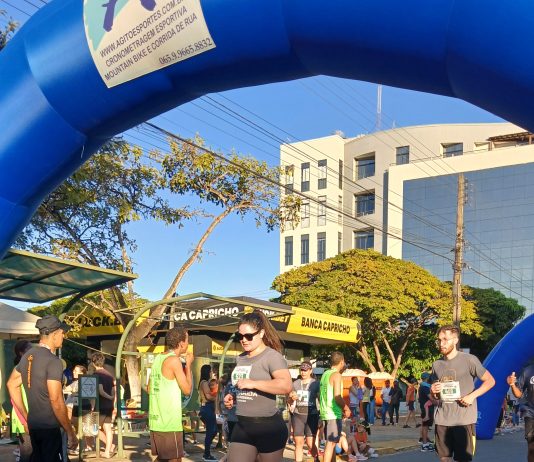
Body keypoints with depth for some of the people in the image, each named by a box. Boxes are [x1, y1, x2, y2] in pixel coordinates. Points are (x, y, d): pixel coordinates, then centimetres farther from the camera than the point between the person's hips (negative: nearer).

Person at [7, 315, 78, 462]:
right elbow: (56, 400, -23)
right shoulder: (53, 361, -20)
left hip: (33, 424, 8)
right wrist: (70, 433, -16)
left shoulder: (27, 356, 6)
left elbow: (12, 384, 18)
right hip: (50, 427, -8)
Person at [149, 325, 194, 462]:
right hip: (170, 423, -8)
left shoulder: (158, 358, 11)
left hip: (156, 420, 8)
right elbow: (187, 389, -11)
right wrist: (188, 365, 0)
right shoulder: (174, 360, -14)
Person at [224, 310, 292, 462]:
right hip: (242, 426, 7)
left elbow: (286, 386, -29)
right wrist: (232, 397, 9)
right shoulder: (241, 358, 13)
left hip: (268, 427, -7)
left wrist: (253, 383, -25)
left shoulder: (272, 356, -12)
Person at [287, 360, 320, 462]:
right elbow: (289, 402, 13)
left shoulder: (316, 384, 0)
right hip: (297, 415, 3)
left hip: (311, 416, -2)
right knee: (298, 443, 0)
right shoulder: (295, 384, 8)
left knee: (310, 443, -3)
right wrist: (291, 398, -10)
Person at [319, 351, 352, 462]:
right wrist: (346, 408, -5)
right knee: (331, 443, -6)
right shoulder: (336, 375, -11)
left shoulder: (325, 374, 14)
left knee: (331, 442, 17)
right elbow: (337, 396, -21)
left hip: (325, 413, 8)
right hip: (333, 414, -8)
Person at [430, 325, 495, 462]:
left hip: (463, 419, -5)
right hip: (442, 419, 5)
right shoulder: (436, 364, 11)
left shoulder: (469, 360, -5)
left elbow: (490, 380, -1)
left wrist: (472, 395, -13)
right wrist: (433, 392, -2)